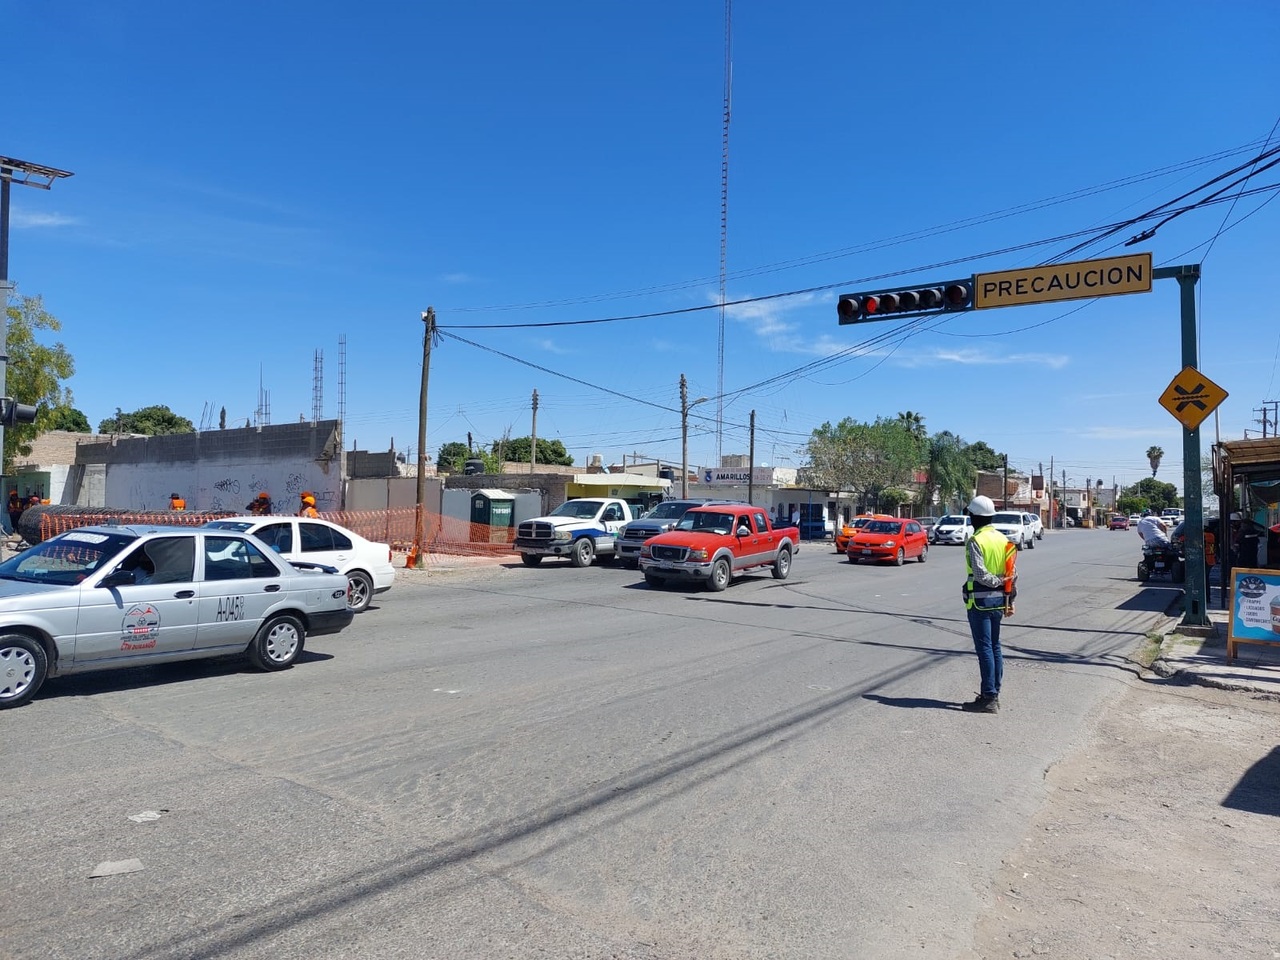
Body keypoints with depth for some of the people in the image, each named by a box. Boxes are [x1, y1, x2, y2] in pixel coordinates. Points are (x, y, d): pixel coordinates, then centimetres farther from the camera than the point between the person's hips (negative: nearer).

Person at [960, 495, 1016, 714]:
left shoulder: (975, 541, -15)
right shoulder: (1003, 539, 9)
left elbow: (980, 574, -23)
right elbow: (1013, 574, 11)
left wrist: (996, 581, -7)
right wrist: (1009, 597, 15)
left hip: (980, 600, -8)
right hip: (998, 600, 8)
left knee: (984, 648, -5)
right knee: (995, 646, 14)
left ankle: (989, 698, -3)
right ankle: (993, 694, 21)